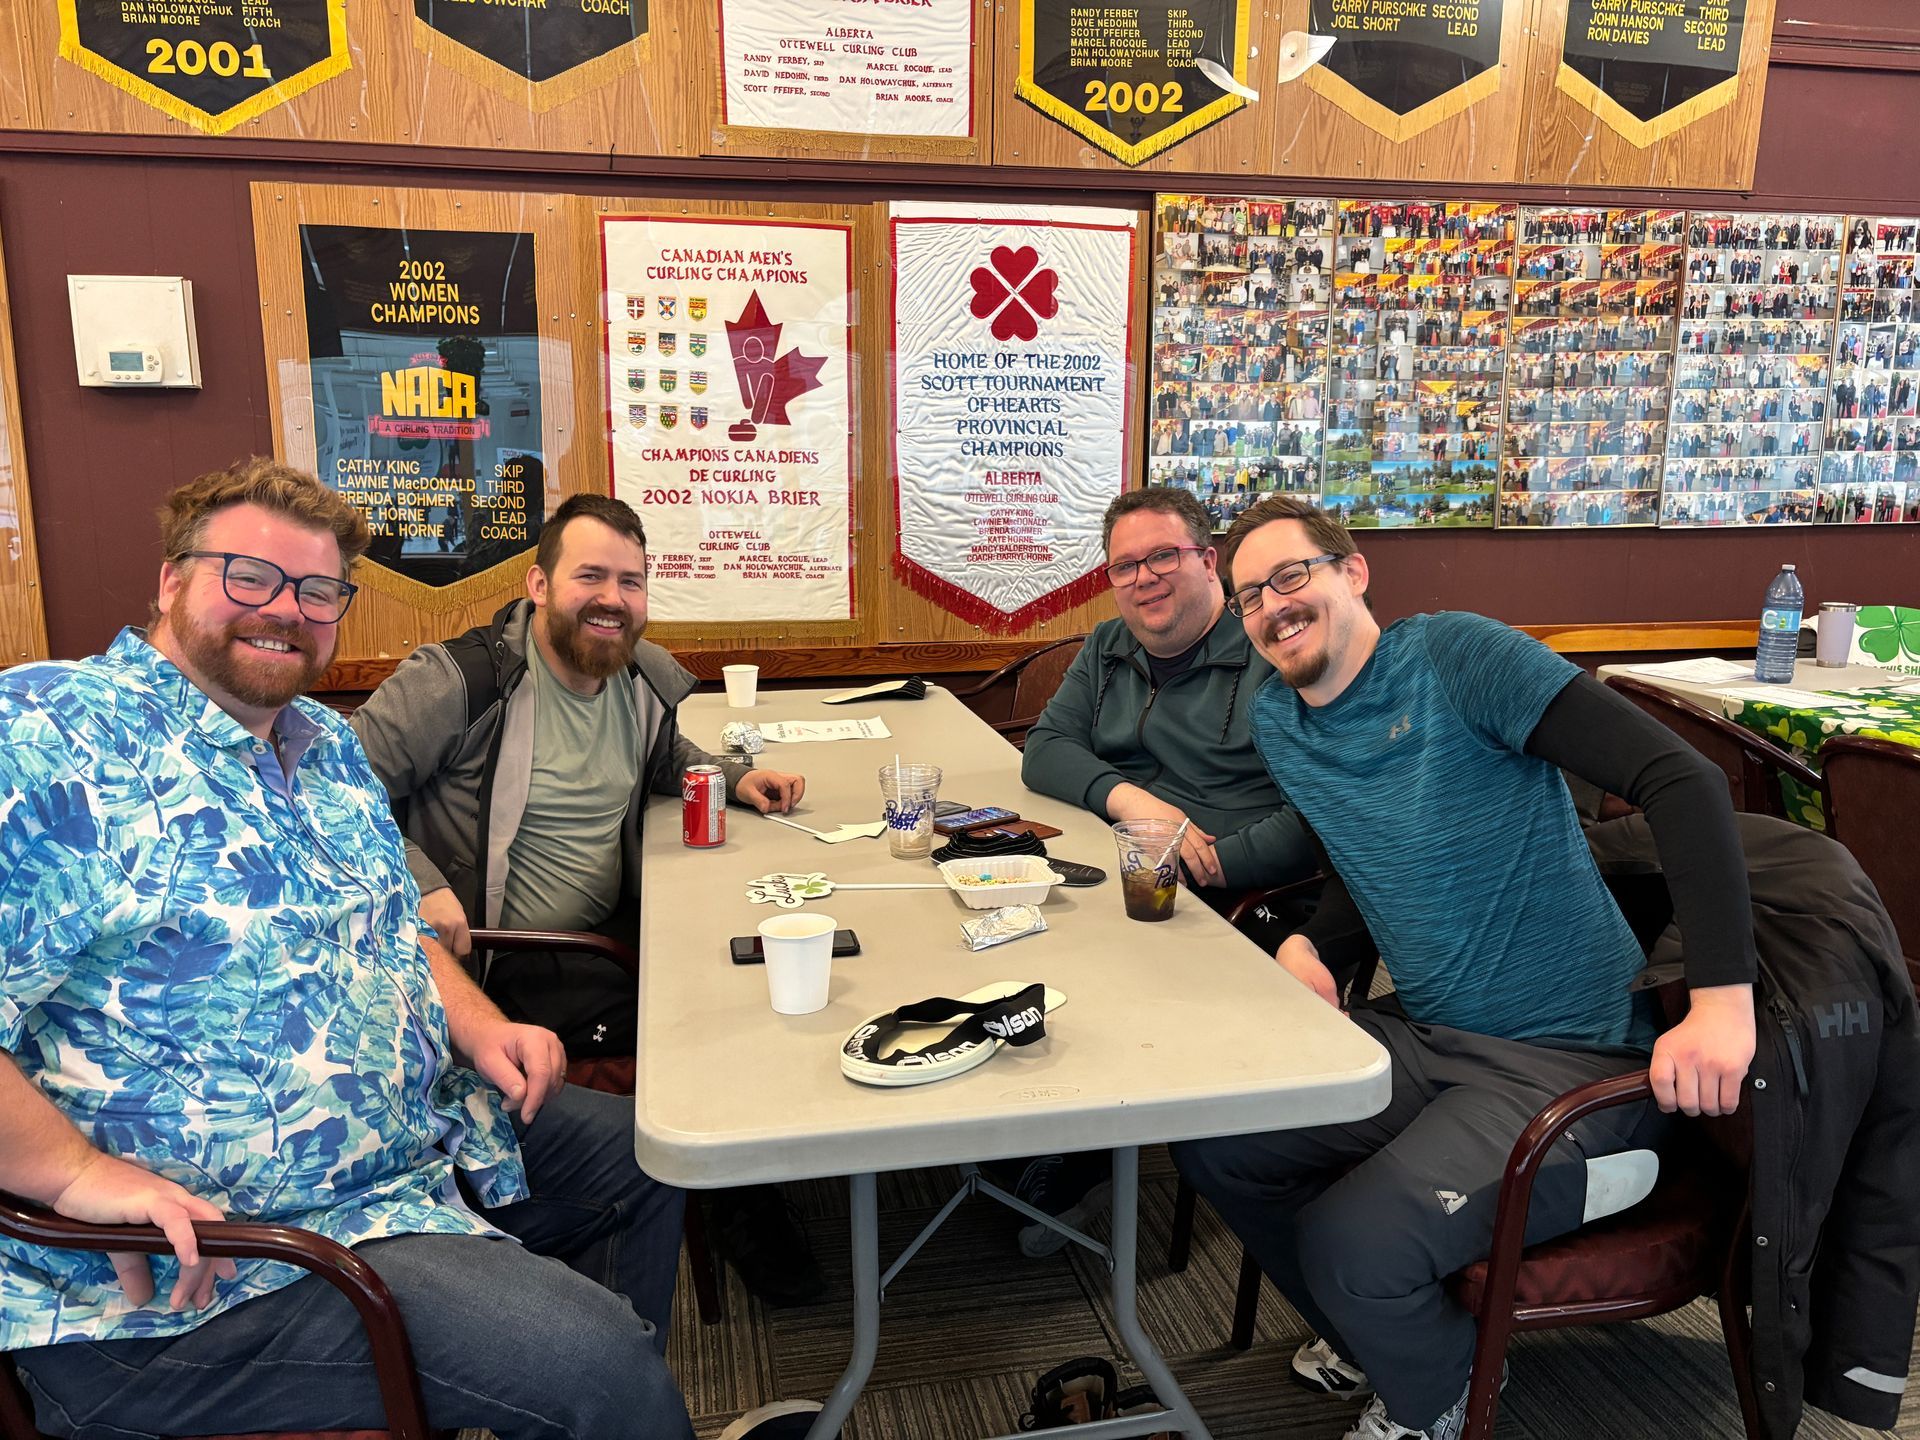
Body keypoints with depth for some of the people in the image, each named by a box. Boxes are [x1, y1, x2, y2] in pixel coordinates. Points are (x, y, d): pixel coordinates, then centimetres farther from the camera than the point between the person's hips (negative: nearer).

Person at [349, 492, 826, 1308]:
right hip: (502, 955, -7)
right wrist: (418, 882, -25)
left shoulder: (644, 679, 7)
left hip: (617, 929, 7)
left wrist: (735, 779, 11)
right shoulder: (462, 681, -14)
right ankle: (743, 1220, 4)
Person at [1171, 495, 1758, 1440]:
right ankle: (1371, 1335, 24)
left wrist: (1723, 998, -28)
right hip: (1422, 1038, 7)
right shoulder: (1275, 721, 8)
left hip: (1571, 1061, -7)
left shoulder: (1454, 656, -14)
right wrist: (1307, 949, -2)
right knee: (1208, 1140, -2)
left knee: (1350, 1243, -22)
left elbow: (1680, 778, -20)